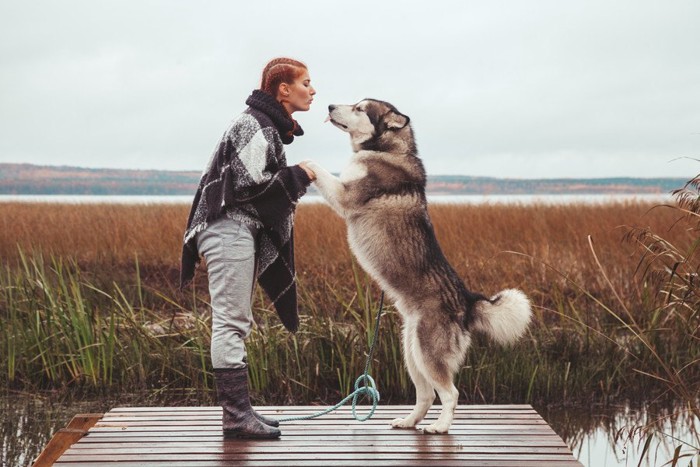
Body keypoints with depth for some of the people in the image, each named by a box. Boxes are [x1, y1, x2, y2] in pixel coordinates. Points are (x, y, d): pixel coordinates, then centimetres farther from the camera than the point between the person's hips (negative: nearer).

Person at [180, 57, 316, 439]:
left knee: (236, 324, 11)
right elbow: (245, 184, -20)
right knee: (231, 323, -10)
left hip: (244, 233, 11)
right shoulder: (253, 126, -12)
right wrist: (297, 176, -12)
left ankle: (238, 411, 15)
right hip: (230, 231, -11)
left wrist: (294, 181, 11)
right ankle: (236, 415, -10)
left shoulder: (269, 127, 20)